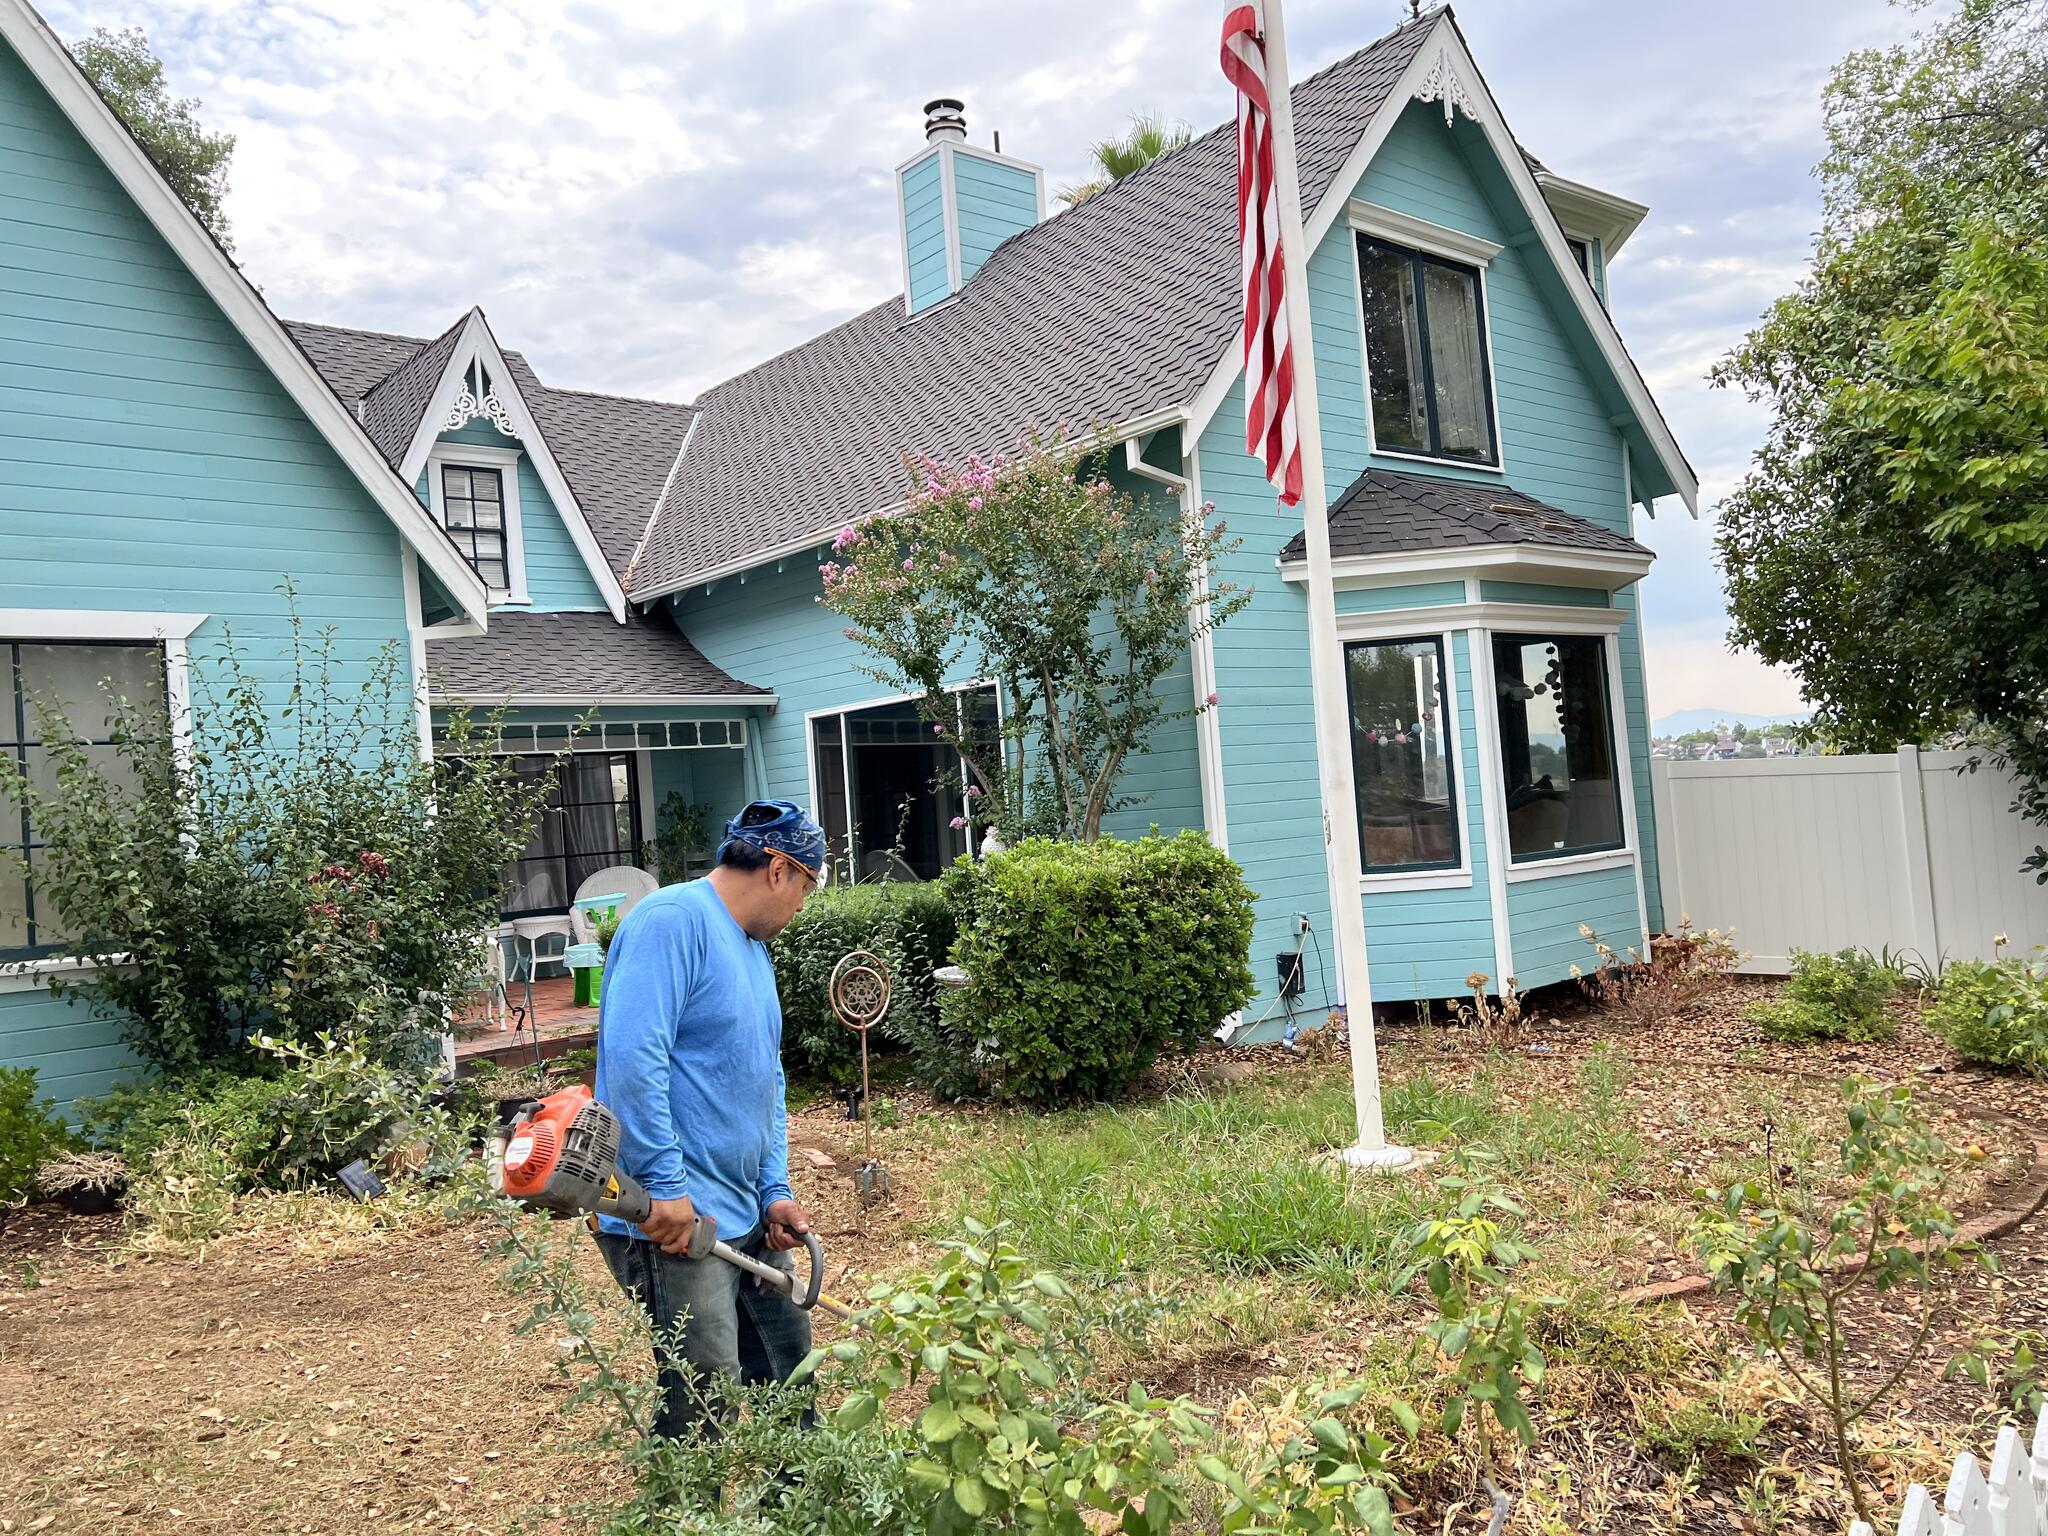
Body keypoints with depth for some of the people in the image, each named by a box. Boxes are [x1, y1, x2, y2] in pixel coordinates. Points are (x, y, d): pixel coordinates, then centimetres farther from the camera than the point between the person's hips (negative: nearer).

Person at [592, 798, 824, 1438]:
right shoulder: (674, 920, -15)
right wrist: (665, 1188, -24)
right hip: (673, 1219, -10)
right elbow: (632, 1056, -25)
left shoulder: (754, 951, 16)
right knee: (705, 1408, -4)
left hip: (747, 1218, 10)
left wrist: (775, 1190, 10)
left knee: (789, 1372, 19)